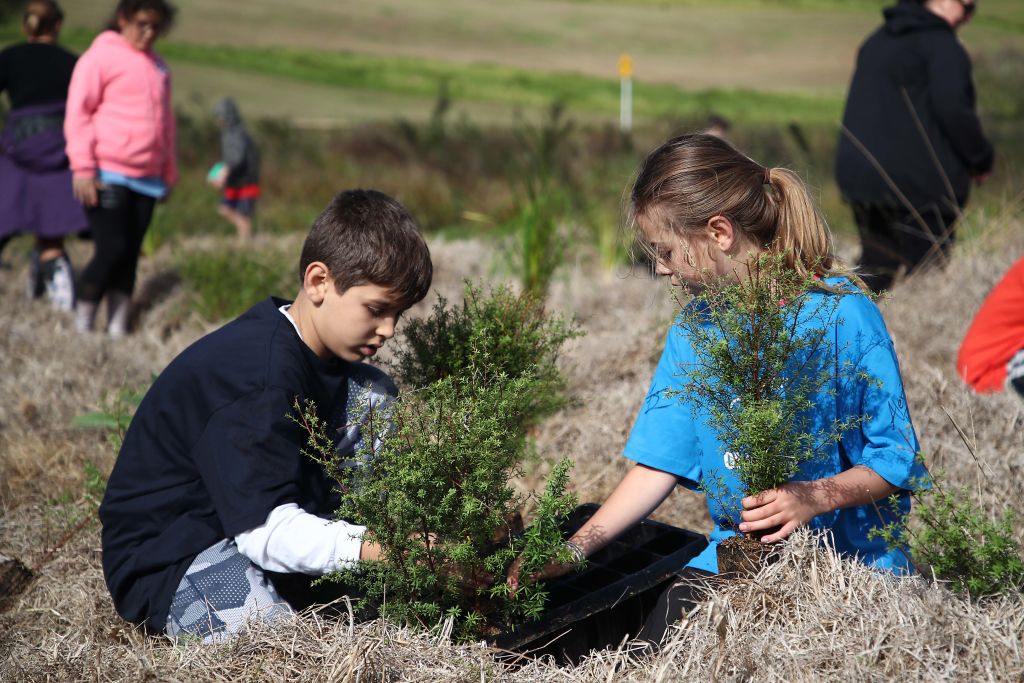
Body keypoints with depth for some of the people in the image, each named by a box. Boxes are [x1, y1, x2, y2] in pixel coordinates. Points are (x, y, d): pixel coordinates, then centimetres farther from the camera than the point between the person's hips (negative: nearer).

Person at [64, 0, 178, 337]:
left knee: (130, 256, 4)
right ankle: (82, 325, 1)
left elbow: (165, 122, 25)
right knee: (111, 249, -12)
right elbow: (77, 113, -6)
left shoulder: (158, 67, 18)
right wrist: (83, 168, -13)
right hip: (107, 178, -6)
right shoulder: (100, 57, -1)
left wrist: (168, 175, 23)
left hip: (146, 180, 6)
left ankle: (118, 327, 9)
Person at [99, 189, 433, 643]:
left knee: (371, 396, -2)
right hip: (163, 559, -9)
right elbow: (266, 530, -33)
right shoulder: (259, 376, -27)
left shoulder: (319, 352, 2)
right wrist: (380, 548, -41)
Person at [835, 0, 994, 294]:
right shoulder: (943, 48, -9)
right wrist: (982, 159, -4)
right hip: (918, 182, -8)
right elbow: (954, 112, -18)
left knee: (874, 271, 14)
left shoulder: (876, 41, 18)